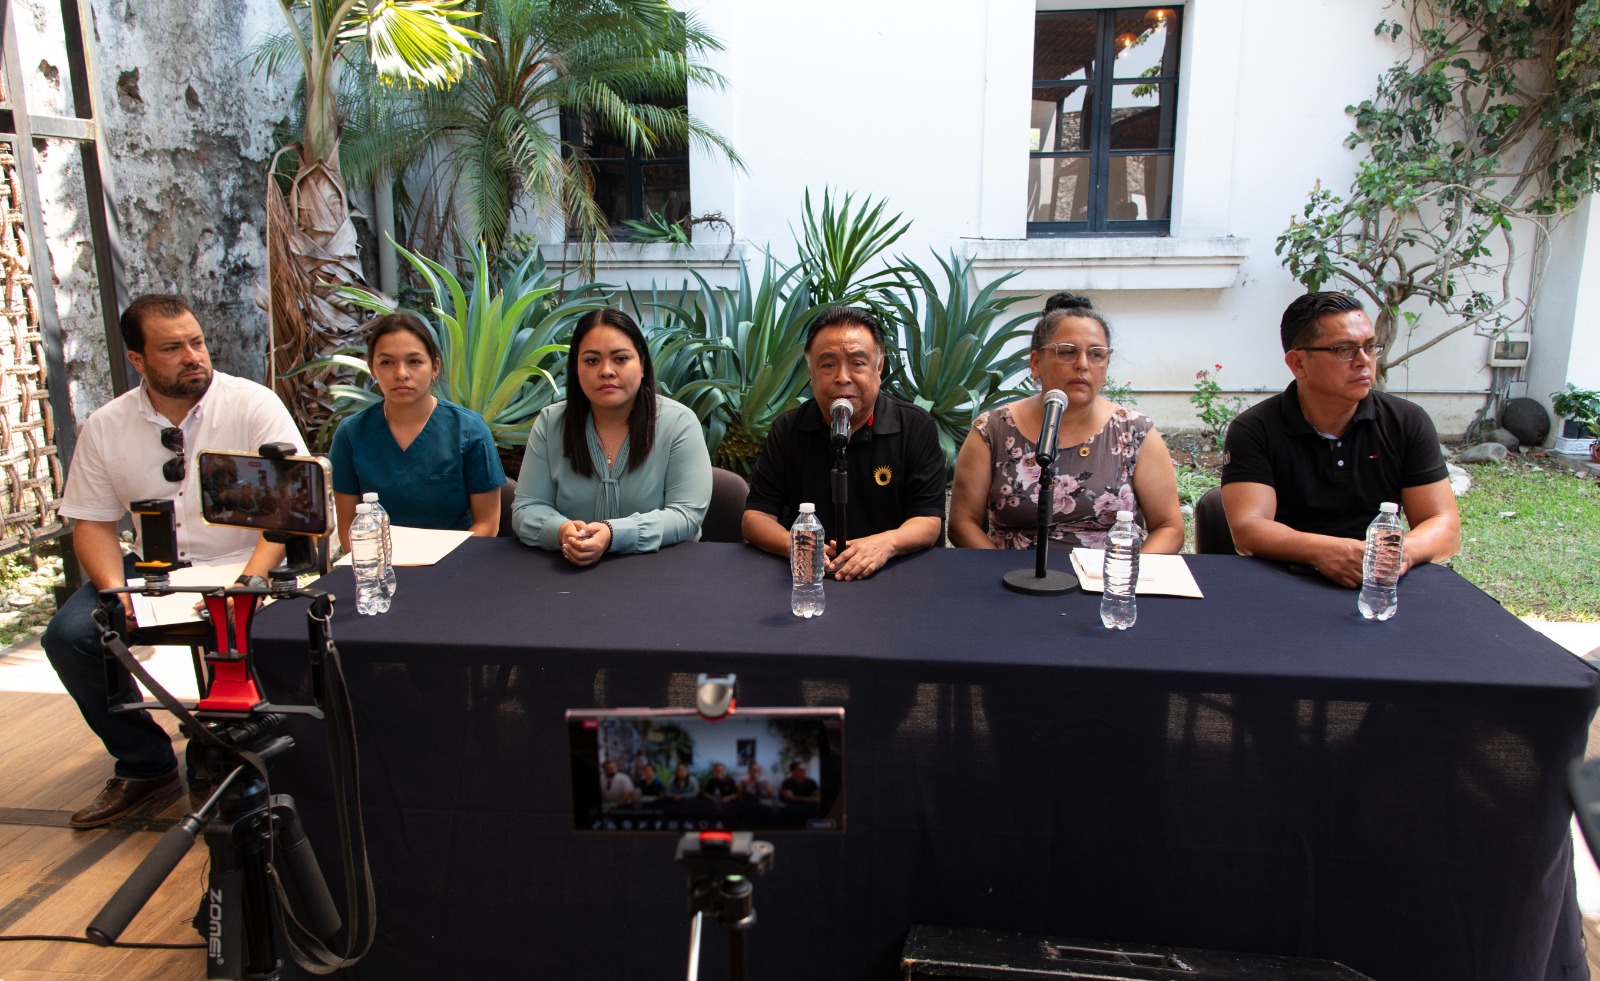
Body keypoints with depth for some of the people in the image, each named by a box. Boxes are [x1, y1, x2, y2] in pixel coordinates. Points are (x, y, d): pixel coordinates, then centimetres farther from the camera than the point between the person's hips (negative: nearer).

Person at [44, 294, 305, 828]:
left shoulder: (253, 404, -10)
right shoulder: (105, 428, 2)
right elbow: (92, 522, 5)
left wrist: (251, 579, -28)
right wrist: (115, 589, -15)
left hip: (245, 565, -4)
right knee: (69, 635, -15)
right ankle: (145, 764, 6)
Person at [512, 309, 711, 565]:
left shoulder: (679, 423, -6)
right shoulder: (549, 424, 2)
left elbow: (687, 514, -11)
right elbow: (527, 508, 2)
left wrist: (613, 535, -25)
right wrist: (561, 530, -21)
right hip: (569, 571, 3)